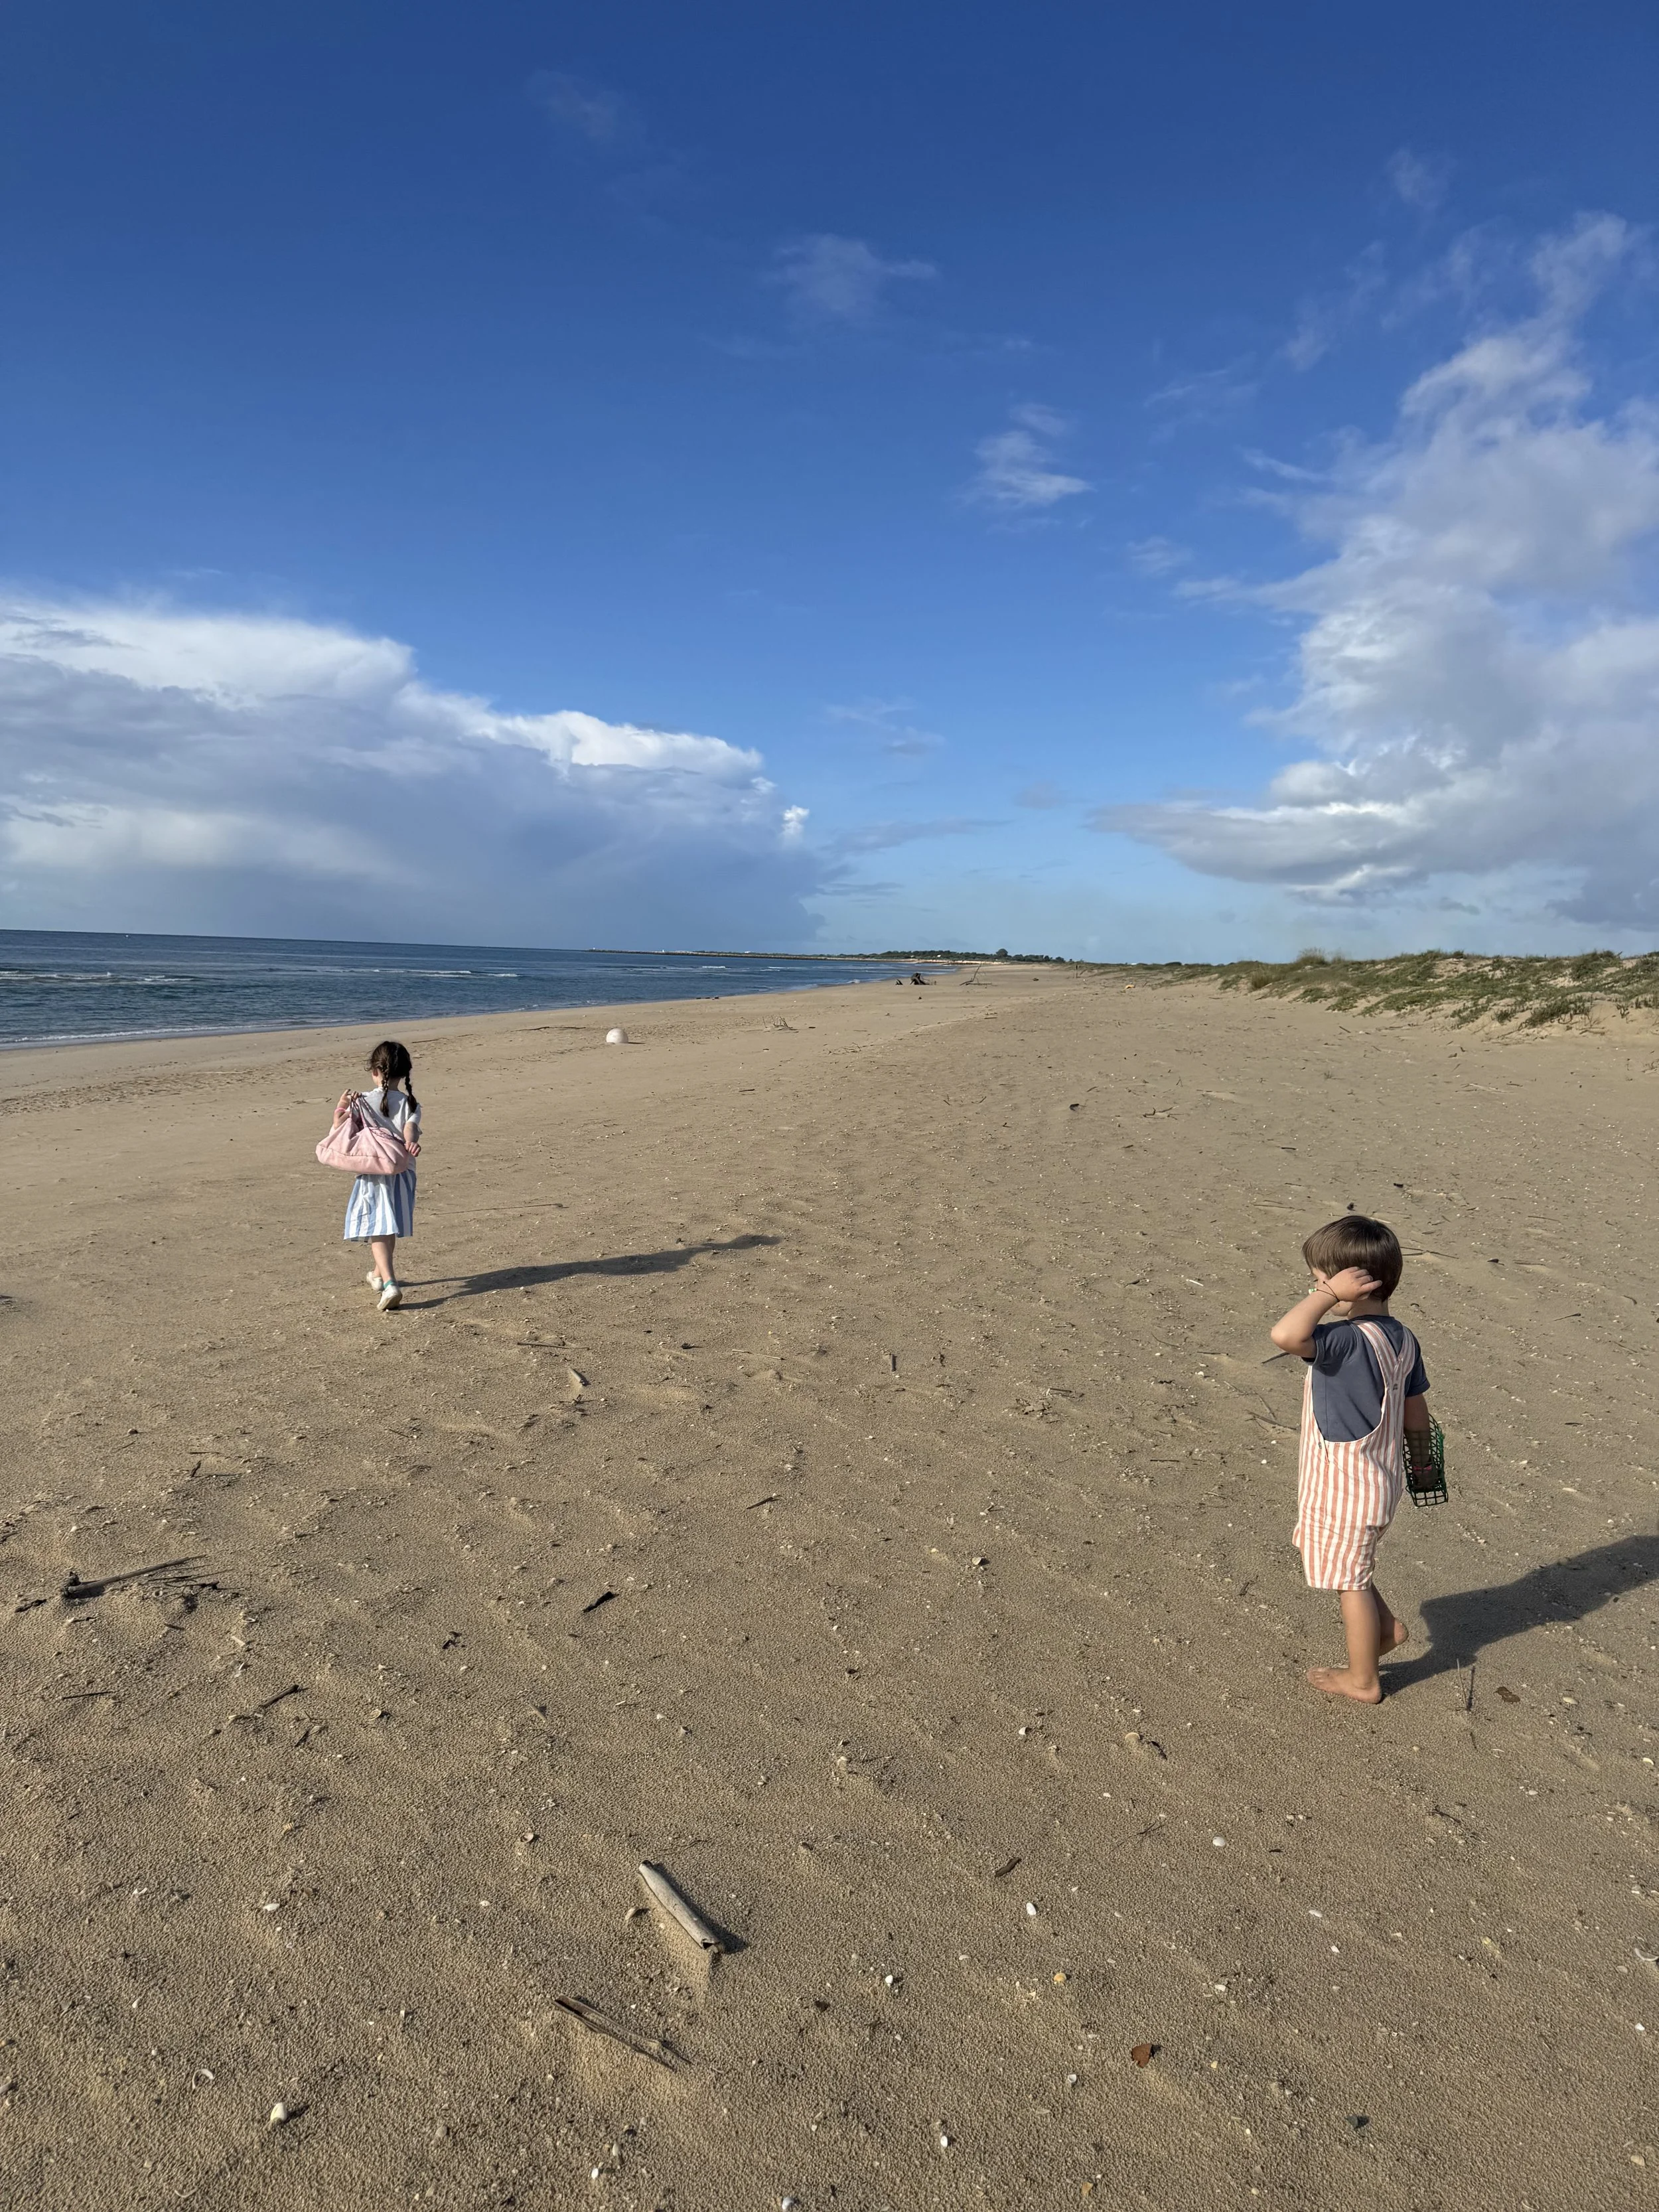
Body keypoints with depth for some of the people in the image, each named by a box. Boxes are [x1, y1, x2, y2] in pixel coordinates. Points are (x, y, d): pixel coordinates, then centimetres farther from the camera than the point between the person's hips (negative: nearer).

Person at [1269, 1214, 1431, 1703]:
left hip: (1344, 1487, -8)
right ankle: (1386, 1628, 40)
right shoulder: (1401, 1338, -1)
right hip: (1380, 1476, 8)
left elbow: (1286, 1334, -48)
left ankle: (1363, 1680, 26)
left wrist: (1331, 1295, -36)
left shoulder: (1348, 1339, -30)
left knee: (1349, 1581, 10)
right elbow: (1416, 1412, 10)